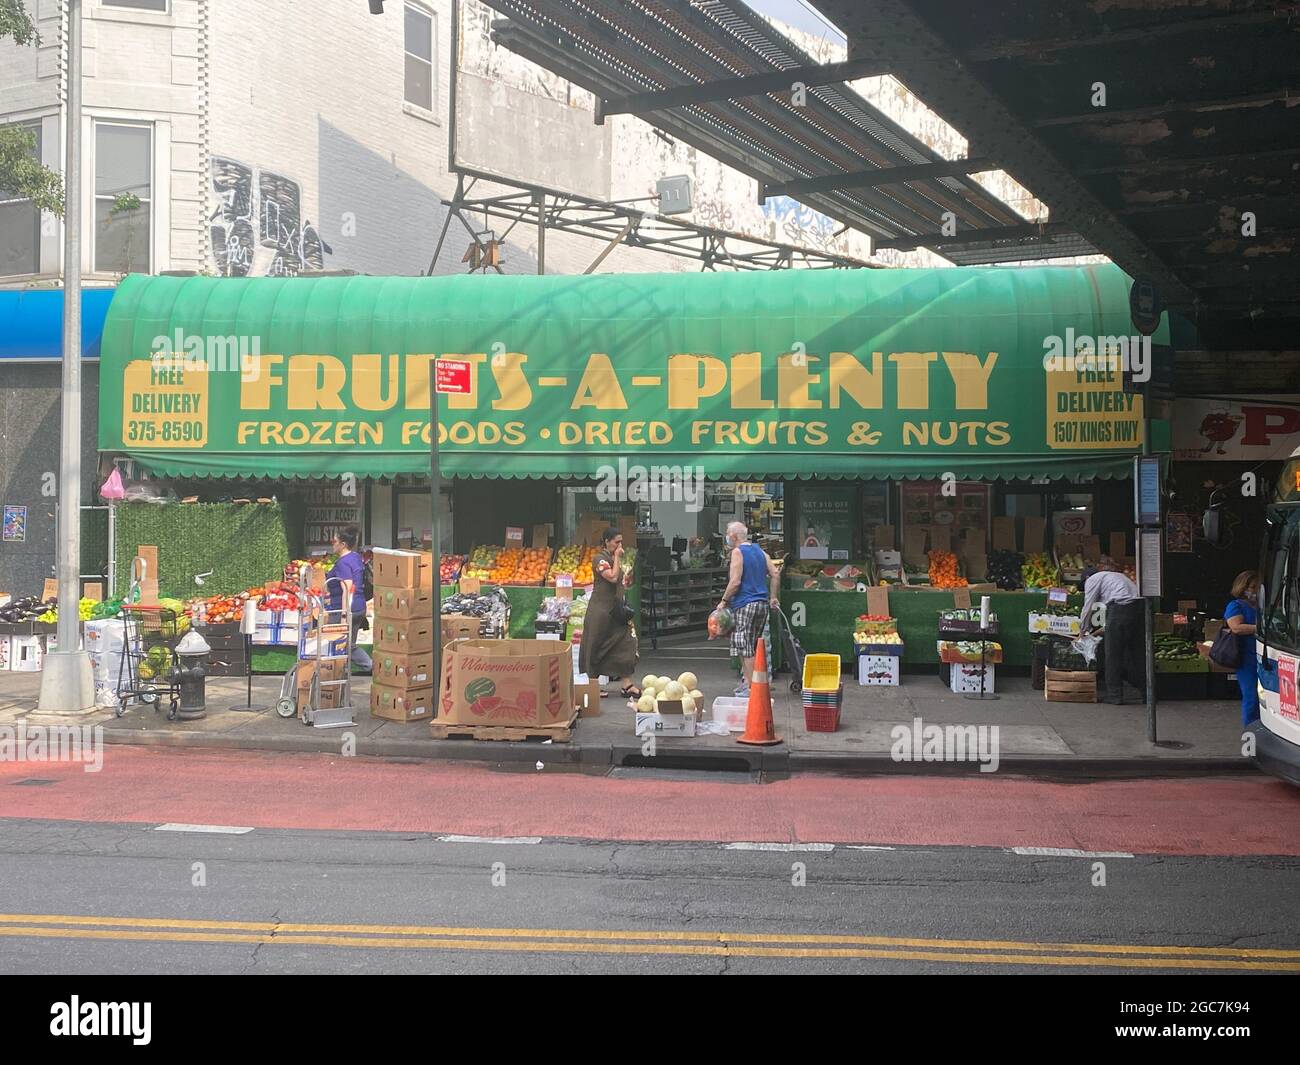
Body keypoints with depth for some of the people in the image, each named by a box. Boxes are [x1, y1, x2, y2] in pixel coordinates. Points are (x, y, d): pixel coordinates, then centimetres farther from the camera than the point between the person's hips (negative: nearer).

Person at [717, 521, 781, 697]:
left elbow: (735, 581, -16)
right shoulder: (759, 551, 14)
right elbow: (775, 574, 11)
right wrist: (772, 597, 18)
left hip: (744, 604, -8)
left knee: (745, 647, -6)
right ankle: (747, 680, 20)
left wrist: (724, 601, -7)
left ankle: (751, 686, -9)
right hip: (762, 603, 8)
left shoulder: (737, 552, -8)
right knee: (754, 646, 14)